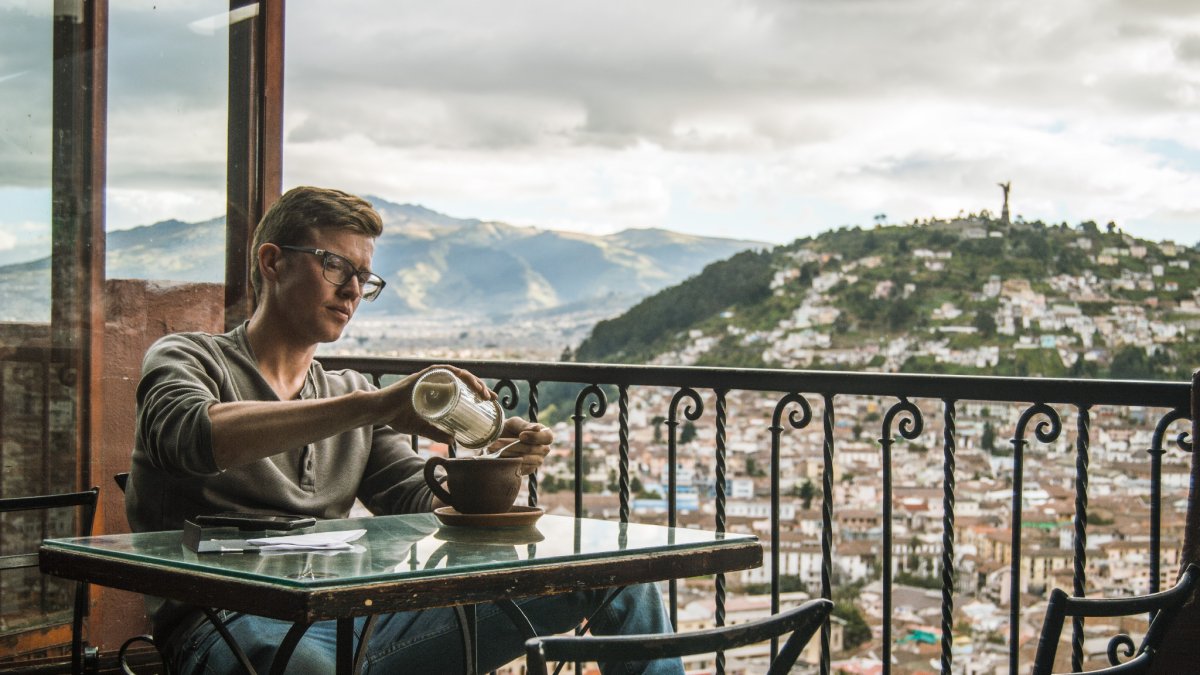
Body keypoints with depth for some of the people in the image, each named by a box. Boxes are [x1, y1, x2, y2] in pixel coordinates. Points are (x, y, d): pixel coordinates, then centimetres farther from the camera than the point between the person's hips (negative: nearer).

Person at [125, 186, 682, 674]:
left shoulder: (352, 393, 25)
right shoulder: (187, 359, 7)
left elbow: (421, 505, 16)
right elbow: (190, 436, -19)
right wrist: (374, 406, -27)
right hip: (233, 623, -5)